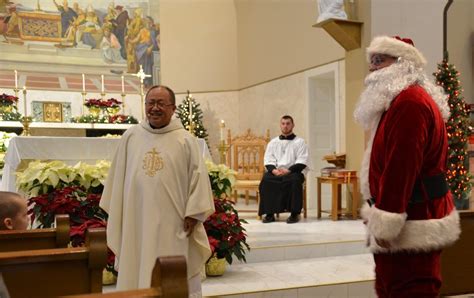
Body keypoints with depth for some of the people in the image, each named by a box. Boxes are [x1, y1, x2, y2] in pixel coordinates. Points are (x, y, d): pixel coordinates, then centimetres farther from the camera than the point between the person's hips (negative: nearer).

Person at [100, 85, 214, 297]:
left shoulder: (186, 140, -3)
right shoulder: (130, 137, 5)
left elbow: (198, 177, -4)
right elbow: (118, 176, 10)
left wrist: (192, 214, -9)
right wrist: (116, 214, 9)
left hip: (172, 222, -2)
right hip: (137, 221, 3)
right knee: (137, 274, 10)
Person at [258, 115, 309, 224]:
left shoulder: (299, 142, 9)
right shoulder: (273, 142, 18)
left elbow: (302, 162, -2)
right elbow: (268, 160, 9)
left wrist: (288, 170, -17)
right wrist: (274, 170, -13)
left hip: (293, 172, -2)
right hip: (275, 172, 3)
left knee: (294, 179, -36)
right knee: (266, 179, -29)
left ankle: (294, 214, -26)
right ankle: (269, 213, -23)